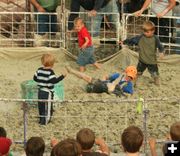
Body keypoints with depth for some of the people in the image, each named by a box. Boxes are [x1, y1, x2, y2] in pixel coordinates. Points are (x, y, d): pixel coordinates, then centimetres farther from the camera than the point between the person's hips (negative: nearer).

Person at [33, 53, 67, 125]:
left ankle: (41, 118, 27)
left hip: (40, 91, 7)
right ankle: (45, 121, 4)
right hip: (47, 92, -7)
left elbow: (35, 78, 9)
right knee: (47, 106, 2)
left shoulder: (39, 70, 2)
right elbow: (54, 81, -24)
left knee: (41, 105, 17)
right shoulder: (50, 72, -19)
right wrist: (63, 76, -21)